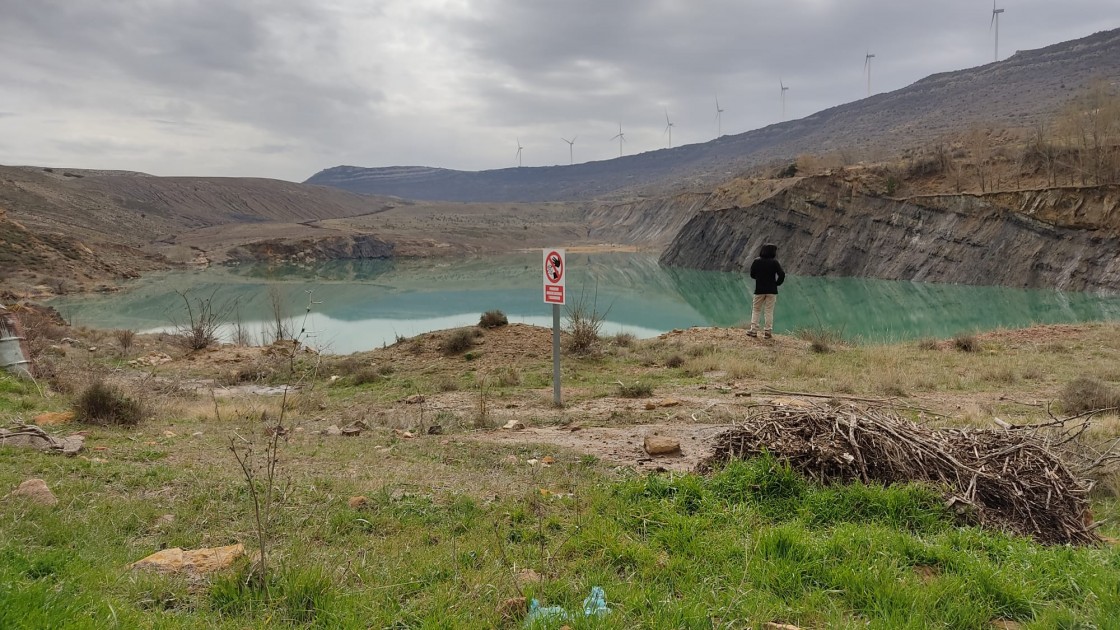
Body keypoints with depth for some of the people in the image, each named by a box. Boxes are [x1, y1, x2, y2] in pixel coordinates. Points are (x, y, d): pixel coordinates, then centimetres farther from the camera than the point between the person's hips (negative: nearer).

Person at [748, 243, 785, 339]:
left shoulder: (757, 261, -4)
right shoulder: (774, 262, -9)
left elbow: (752, 274, 3)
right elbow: (782, 274, -13)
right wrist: (777, 283, 3)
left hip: (759, 290, 1)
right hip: (771, 291, -1)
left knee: (756, 310, 10)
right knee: (769, 311, 4)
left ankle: (753, 330, 5)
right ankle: (768, 332, 3)